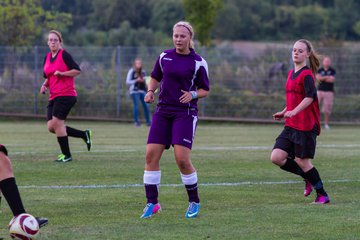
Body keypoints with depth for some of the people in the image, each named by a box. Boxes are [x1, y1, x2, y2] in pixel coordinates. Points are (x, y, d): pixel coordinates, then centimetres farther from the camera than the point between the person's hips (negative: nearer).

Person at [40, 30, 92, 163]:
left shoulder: (64, 55, -7)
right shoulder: (47, 58, 15)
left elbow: (77, 70, -11)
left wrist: (62, 73, -19)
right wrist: (45, 85, 6)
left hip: (66, 94, -8)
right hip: (53, 96, 8)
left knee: (56, 123, -14)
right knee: (51, 127, 1)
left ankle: (66, 155, -3)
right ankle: (84, 134, 14)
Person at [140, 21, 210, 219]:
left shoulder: (198, 62, -3)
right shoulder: (164, 56, 7)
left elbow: (205, 90, 3)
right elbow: (155, 77, 21)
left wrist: (193, 94, -17)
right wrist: (150, 91, 1)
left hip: (185, 113, -4)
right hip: (163, 111, 4)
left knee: (182, 159, -13)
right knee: (151, 155, -5)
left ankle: (194, 202, 7)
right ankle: (152, 203, 5)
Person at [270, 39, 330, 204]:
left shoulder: (307, 74, -11)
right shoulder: (291, 73, 15)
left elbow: (310, 96, -25)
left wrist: (294, 111, -34)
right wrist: (283, 112, 19)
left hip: (306, 125, -8)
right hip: (291, 126, 8)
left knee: (302, 160, -3)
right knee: (276, 157, -3)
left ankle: (322, 195, 13)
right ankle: (307, 177, 16)